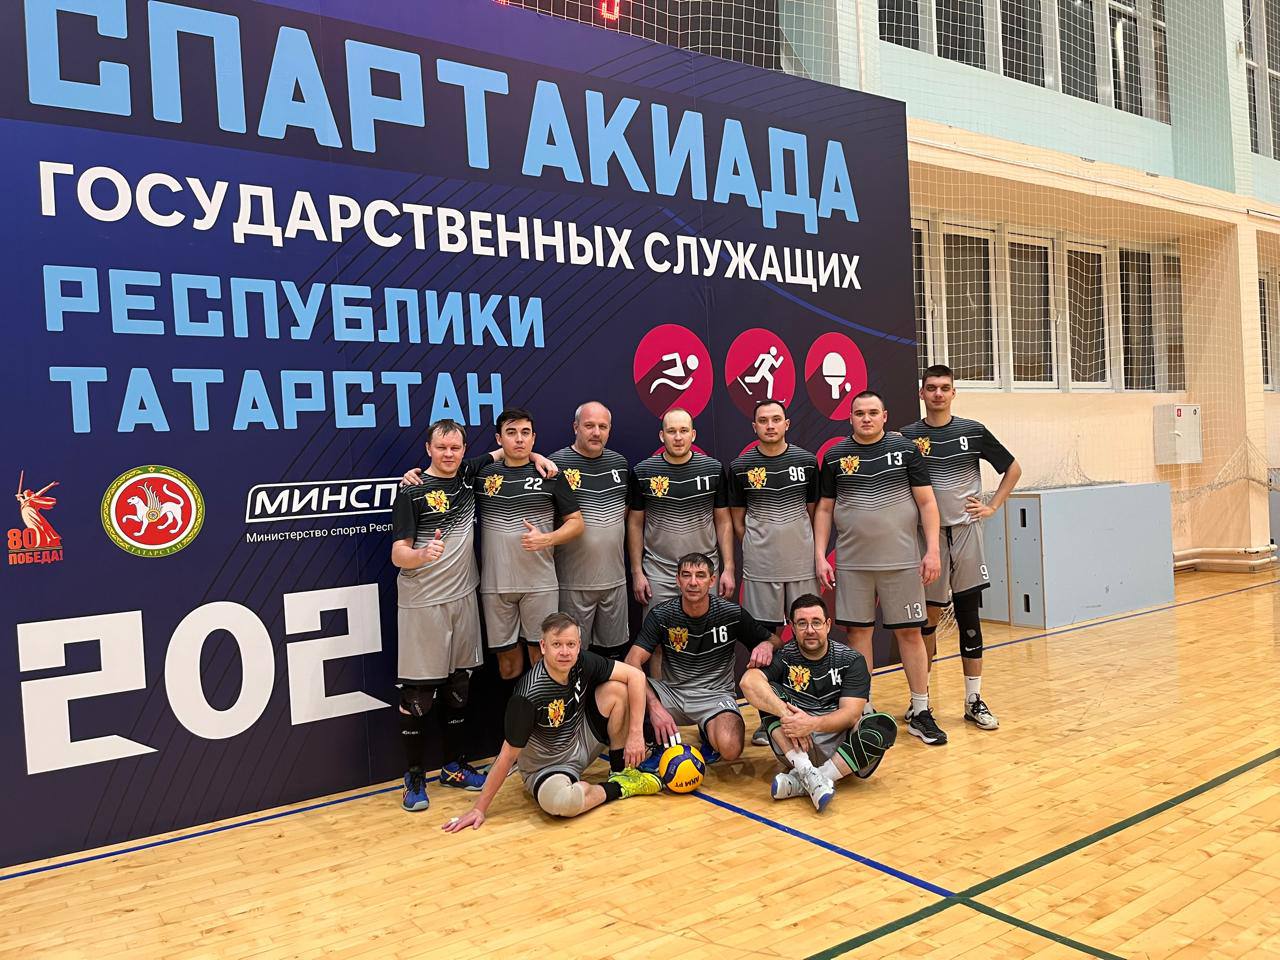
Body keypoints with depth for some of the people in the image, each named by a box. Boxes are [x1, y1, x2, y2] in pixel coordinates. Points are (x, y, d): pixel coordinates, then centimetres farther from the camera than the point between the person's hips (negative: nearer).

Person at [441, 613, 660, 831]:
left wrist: (636, 734, -16)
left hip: (581, 741, 5)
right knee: (559, 802, -40)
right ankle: (618, 788, -8)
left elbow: (635, 675, -11)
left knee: (617, 689, -16)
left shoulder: (583, 663, -17)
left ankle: (621, 771, 2)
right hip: (546, 766, -5)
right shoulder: (528, 696, -30)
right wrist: (480, 809, -16)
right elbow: (508, 755, -22)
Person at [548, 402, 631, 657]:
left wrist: (608, 531, 9)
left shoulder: (620, 463, 8)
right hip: (574, 581, -5)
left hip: (615, 578, 5)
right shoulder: (557, 464, -9)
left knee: (614, 651, 15)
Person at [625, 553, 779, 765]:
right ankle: (657, 743, 1)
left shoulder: (732, 614, -7)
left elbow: (776, 641, 6)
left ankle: (709, 735, 8)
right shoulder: (661, 614, -8)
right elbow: (632, 662, -17)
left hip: (714, 695, -1)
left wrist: (767, 645, -21)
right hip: (671, 692, 1)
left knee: (730, 748, -33)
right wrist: (654, 706, -32)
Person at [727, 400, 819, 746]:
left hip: (802, 564, 1)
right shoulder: (740, 467, 0)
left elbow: (814, 512, 12)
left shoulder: (807, 461, 4)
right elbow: (737, 520, 8)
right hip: (761, 566, -1)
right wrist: (759, 548, 5)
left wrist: (814, 551, 8)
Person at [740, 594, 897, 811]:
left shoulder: (852, 661, -1)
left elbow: (851, 714, -13)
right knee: (769, 692, -19)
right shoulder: (783, 655, -3)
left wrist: (812, 724, -30)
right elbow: (748, 682, -22)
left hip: (837, 743, 0)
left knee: (884, 725, -26)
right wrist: (787, 714, -35)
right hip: (795, 745, 0)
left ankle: (801, 781, -31)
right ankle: (806, 771, -32)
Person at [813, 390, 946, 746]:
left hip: (902, 562, -1)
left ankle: (920, 712, 13)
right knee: (858, 633, 6)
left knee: (910, 633, 3)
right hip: (852, 564, 1)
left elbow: (927, 503, 1)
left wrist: (933, 550, -7)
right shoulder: (835, 456, 5)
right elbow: (824, 509, 8)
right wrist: (820, 555, 0)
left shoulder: (905, 449, 1)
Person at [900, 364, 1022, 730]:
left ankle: (974, 699, 11)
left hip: (965, 530, 1)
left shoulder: (973, 432, 2)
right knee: (928, 617, 4)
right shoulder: (908, 436, 0)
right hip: (927, 533, -1)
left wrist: (992, 506, 3)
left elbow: (1013, 469, 12)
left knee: (969, 615, 3)